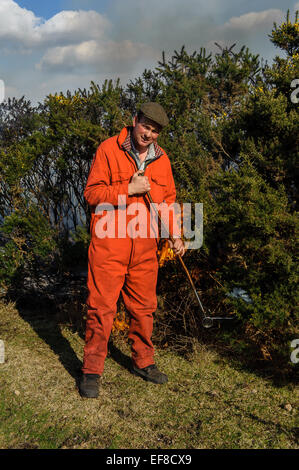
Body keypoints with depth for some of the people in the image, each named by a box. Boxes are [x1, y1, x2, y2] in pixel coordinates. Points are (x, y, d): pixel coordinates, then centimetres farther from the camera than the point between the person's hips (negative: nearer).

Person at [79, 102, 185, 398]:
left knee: (144, 307, 14)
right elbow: (91, 193, -7)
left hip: (145, 247, 5)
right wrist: (129, 189, -16)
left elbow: (169, 199, 17)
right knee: (102, 307, -1)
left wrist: (175, 235, 6)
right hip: (109, 244, -4)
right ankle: (91, 371, 13)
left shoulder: (161, 159, 11)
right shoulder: (109, 149, -3)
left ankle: (143, 362, 32)